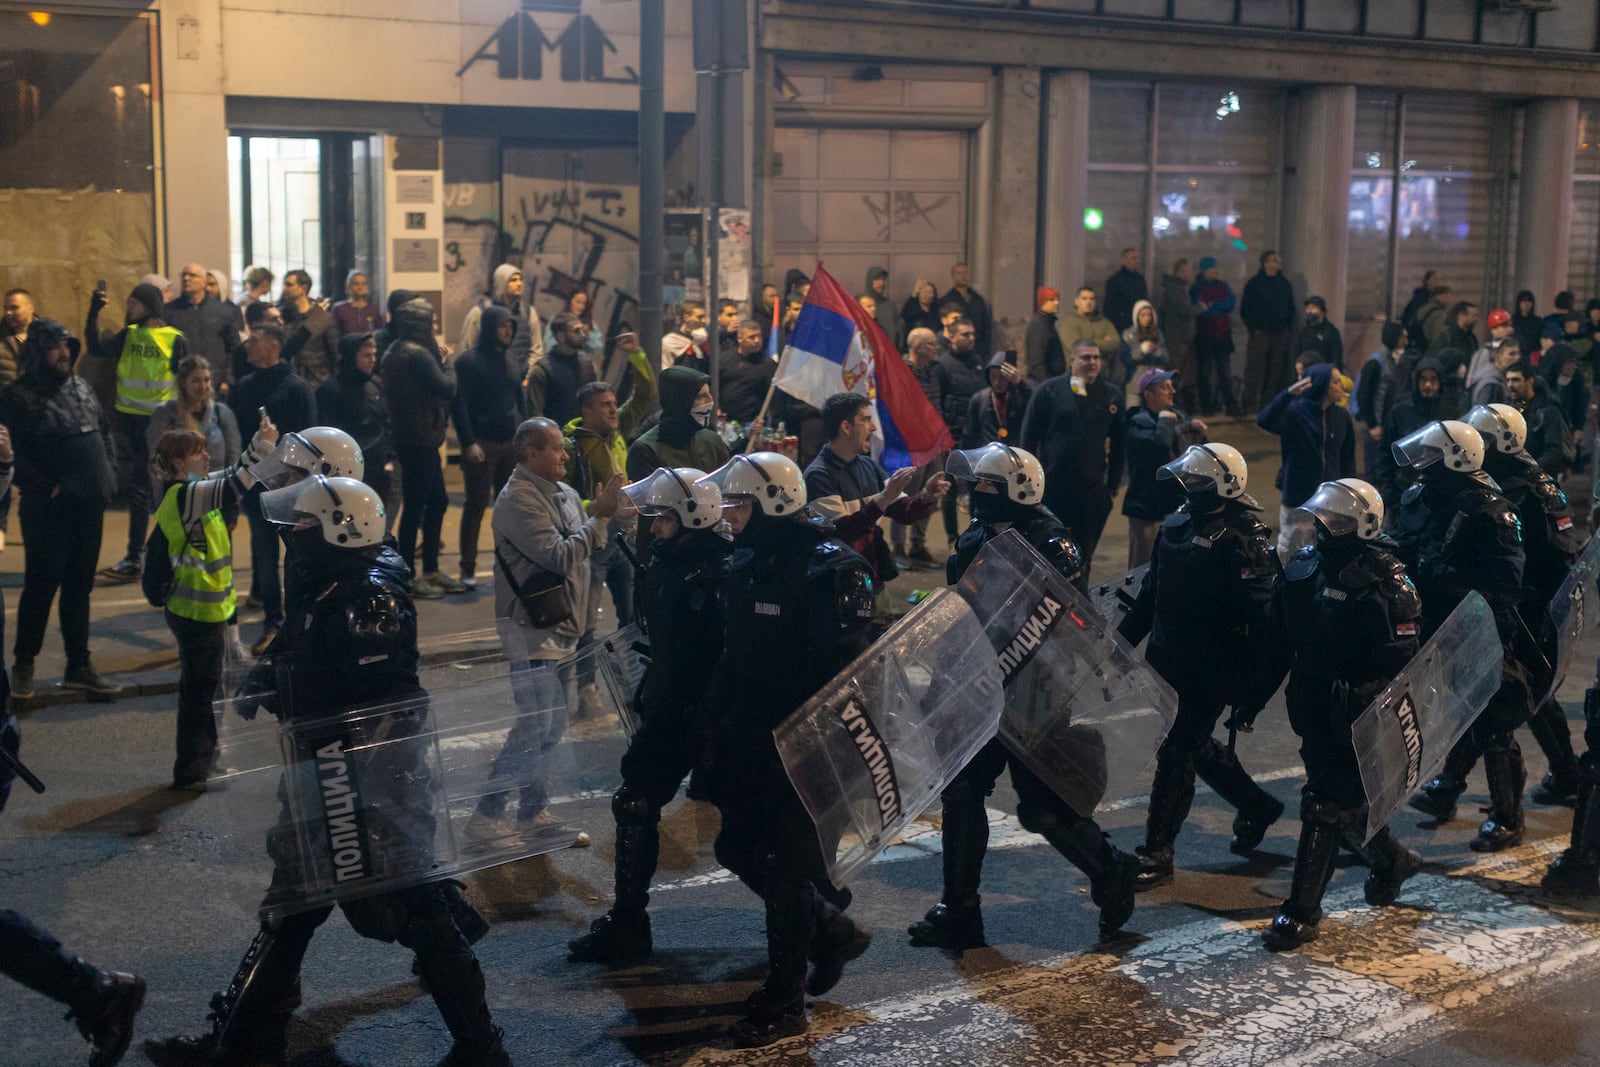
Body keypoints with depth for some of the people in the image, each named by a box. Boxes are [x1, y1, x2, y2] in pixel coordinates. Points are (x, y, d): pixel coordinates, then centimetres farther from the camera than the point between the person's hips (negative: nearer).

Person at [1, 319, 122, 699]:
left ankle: (79, 666, 21)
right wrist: (45, 488, -17)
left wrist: (107, 476, 9)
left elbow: (105, 432, 21)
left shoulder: (81, 387, 11)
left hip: (89, 508, 6)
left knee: (79, 588, 13)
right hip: (49, 511, -6)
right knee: (41, 586, 2)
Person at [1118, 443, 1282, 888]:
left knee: (1177, 754, -5)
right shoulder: (1177, 525, 9)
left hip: (1208, 671, -8)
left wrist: (1245, 681, -26)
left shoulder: (1244, 540, -16)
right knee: (1196, 746, 19)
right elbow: (1151, 594, 19)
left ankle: (1157, 854, 3)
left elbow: (1256, 618, -21)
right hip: (1166, 661, 8)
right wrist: (1121, 640, 19)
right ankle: (1256, 805, 41)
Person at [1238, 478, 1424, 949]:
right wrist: (1254, 698, 14)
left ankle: (1302, 913, 3)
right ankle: (1392, 860, 45)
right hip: (1312, 712, 7)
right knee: (1349, 801, 19)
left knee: (1325, 807, -5)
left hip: (1356, 722, -7)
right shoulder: (1303, 567, 4)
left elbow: (1399, 665, -21)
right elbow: (1277, 645, 12)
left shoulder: (1382, 585, -18)